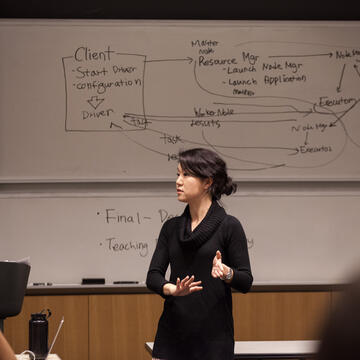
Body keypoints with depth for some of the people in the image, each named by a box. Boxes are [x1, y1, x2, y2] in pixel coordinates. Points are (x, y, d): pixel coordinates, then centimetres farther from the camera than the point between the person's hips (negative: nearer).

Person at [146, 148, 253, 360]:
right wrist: (172, 289, -18)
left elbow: (246, 281, -4)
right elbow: (153, 275, 4)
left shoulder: (229, 226, -4)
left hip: (213, 339, -4)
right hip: (172, 335, 4)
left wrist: (226, 272, -26)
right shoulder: (171, 227, 11)